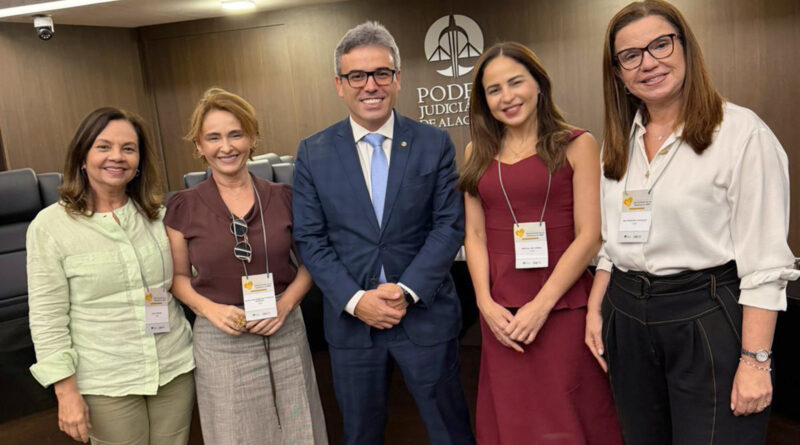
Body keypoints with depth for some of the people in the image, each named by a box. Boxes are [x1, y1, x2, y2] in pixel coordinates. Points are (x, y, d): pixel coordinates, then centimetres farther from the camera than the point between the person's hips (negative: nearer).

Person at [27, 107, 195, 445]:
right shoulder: (50, 225, -7)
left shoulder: (158, 215, 2)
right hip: (106, 383, -3)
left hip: (175, 369, 3)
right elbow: (47, 317, -7)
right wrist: (66, 391, -8)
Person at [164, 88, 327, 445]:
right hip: (220, 341, -1)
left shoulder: (283, 198, -1)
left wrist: (286, 303, -10)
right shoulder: (183, 208, -4)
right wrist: (210, 309, -12)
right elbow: (179, 276, 6)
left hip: (285, 334, 1)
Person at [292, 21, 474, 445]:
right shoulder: (313, 153, 0)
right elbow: (310, 239, -2)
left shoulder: (435, 145, -2)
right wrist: (355, 300, -13)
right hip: (350, 318, 1)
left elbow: (449, 225, -5)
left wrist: (408, 290, -15)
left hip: (425, 314, 0)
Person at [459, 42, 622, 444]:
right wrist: (486, 303, -6)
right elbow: (474, 235, 7)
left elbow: (589, 236, -8)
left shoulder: (576, 145, -2)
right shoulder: (477, 152, 10)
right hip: (500, 314, 3)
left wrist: (541, 305, -14)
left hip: (563, 308, -3)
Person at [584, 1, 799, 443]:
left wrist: (755, 361, -16)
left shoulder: (741, 132, -11)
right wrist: (594, 310, 9)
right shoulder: (619, 142, 9)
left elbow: (764, 261, -14)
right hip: (627, 320, 6)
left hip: (708, 320, -5)